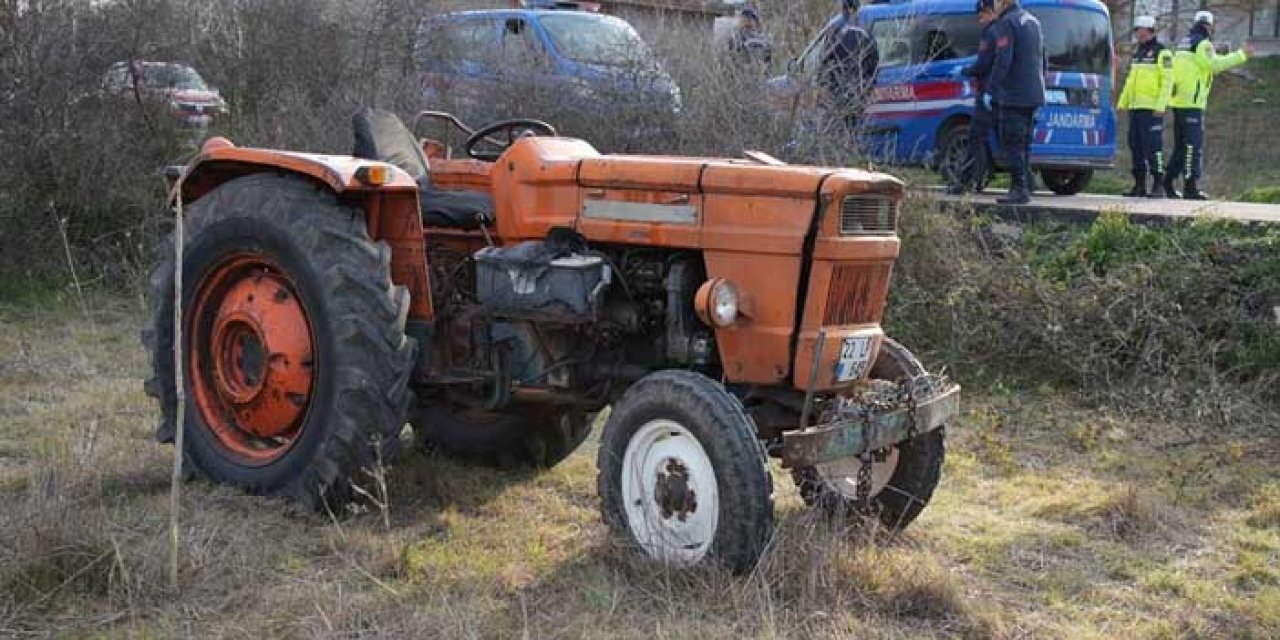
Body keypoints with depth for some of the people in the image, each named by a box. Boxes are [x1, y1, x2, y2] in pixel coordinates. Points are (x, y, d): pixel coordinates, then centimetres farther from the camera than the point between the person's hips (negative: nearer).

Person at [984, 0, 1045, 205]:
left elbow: (1002, 61, -19)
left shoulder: (1006, 23, -10)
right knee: (1024, 144, 14)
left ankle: (1019, 189, -12)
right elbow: (1042, 61, 21)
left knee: (1012, 144, -7)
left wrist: (990, 89, -15)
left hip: (1013, 95, -9)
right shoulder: (1033, 21, 18)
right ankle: (1025, 187, 17)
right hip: (1033, 95, 9)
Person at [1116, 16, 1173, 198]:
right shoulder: (1138, 52, 19)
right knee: (1135, 146, 7)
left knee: (1153, 146, -9)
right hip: (1134, 108, 8)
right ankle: (1139, 185, 12)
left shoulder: (1162, 52, -5)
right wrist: (1122, 102, 17)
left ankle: (1157, 186, -5)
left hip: (1152, 109, -8)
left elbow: (1167, 81, -11)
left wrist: (1160, 106, -18)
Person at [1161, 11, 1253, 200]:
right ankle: (1190, 187, -9)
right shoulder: (1203, 43, -8)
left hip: (1178, 100, 9)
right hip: (1192, 101, -8)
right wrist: (1242, 55, -15)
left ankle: (1168, 182, 14)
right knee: (1194, 145, -7)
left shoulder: (1184, 43, 18)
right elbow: (1214, 64, -19)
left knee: (1181, 145, 14)